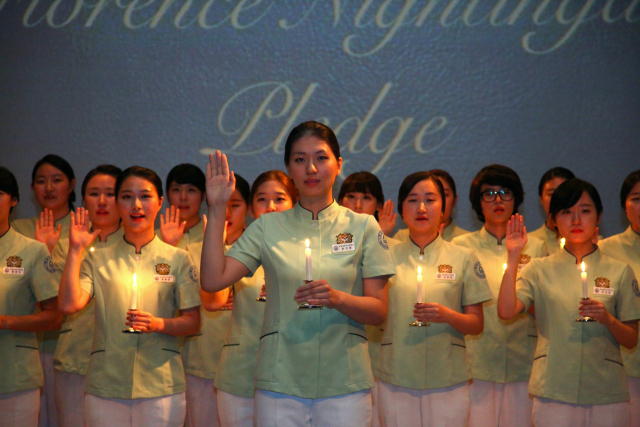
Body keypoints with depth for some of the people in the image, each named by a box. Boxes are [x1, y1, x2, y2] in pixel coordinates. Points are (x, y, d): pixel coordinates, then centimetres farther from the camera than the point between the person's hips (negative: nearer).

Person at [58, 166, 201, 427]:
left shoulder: (177, 259, 7)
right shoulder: (98, 259, 9)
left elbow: (193, 322, 5)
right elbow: (68, 305, -6)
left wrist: (158, 324, -13)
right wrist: (75, 250, -6)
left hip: (160, 385, -1)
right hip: (106, 386, 1)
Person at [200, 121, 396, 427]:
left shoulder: (363, 226, 5)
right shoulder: (268, 227, 8)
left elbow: (379, 312, 2)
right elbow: (213, 280, -2)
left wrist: (337, 298, -17)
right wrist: (217, 209, -3)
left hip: (343, 381, 0)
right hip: (280, 380, 1)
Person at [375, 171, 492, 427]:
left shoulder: (463, 257, 7)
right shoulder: (387, 255, 7)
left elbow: (477, 325, 7)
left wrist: (447, 315, -14)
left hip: (448, 379, 0)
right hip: (396, 375, 0)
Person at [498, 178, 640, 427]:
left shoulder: (619, 272, 7)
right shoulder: (540, 270, 7)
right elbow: (506, 311, -9)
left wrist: (607, 318, -13)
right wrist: (513, 258, -11)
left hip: (606, 392, 1)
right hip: (553, 393, 0)